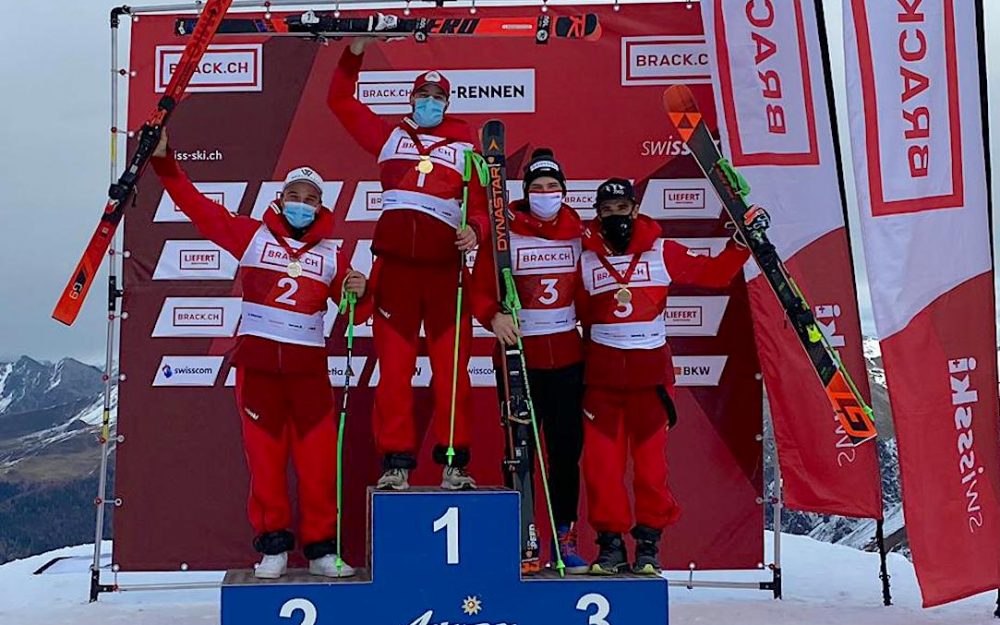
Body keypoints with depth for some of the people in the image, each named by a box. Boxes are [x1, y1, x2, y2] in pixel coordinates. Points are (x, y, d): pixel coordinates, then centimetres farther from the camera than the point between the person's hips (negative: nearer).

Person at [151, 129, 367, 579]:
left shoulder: (331, 251, 10)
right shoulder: (253, 235, 7)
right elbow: (198, 207, 6)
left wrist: (356, 291, -12)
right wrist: (165, 162, 1)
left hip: (309, 362, 1)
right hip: (257, 358, -1)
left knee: (318, 457, -1)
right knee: (264, 454, 2)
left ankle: (321, 546, 9)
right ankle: (273, 545, 13)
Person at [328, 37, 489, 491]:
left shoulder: (465, 146, 13)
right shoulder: (389, 136, 17)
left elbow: (481, 203, 7)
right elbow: (340, 100, 20)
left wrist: (475, 230, -13)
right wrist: (355, 53, 10)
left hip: (445, 267, -1)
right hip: (394, 264, 1)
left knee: (452, 369, -2)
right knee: (393, 368, 1)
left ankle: (453, 462, 5)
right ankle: (396, 463, 7)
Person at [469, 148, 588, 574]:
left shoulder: (578, 232, 8)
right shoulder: (505, 232, -3)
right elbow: (481, 289, -4)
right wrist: (493, 316, -23)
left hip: (568, 356, 3)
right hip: (519, 355, -3)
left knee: (567, 449, 7)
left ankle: (564, 537, 18)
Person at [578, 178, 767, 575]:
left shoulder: (661, 252, 3)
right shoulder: (585, 259, 5)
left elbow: (712, 273, 9)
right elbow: (575, 315, 10)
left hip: (650, 369, -1)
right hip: (602, 371, 1)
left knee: (651, 460, 2)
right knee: (600, 461, -1)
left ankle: (649, 542, 17)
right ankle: (610, 542, 13)